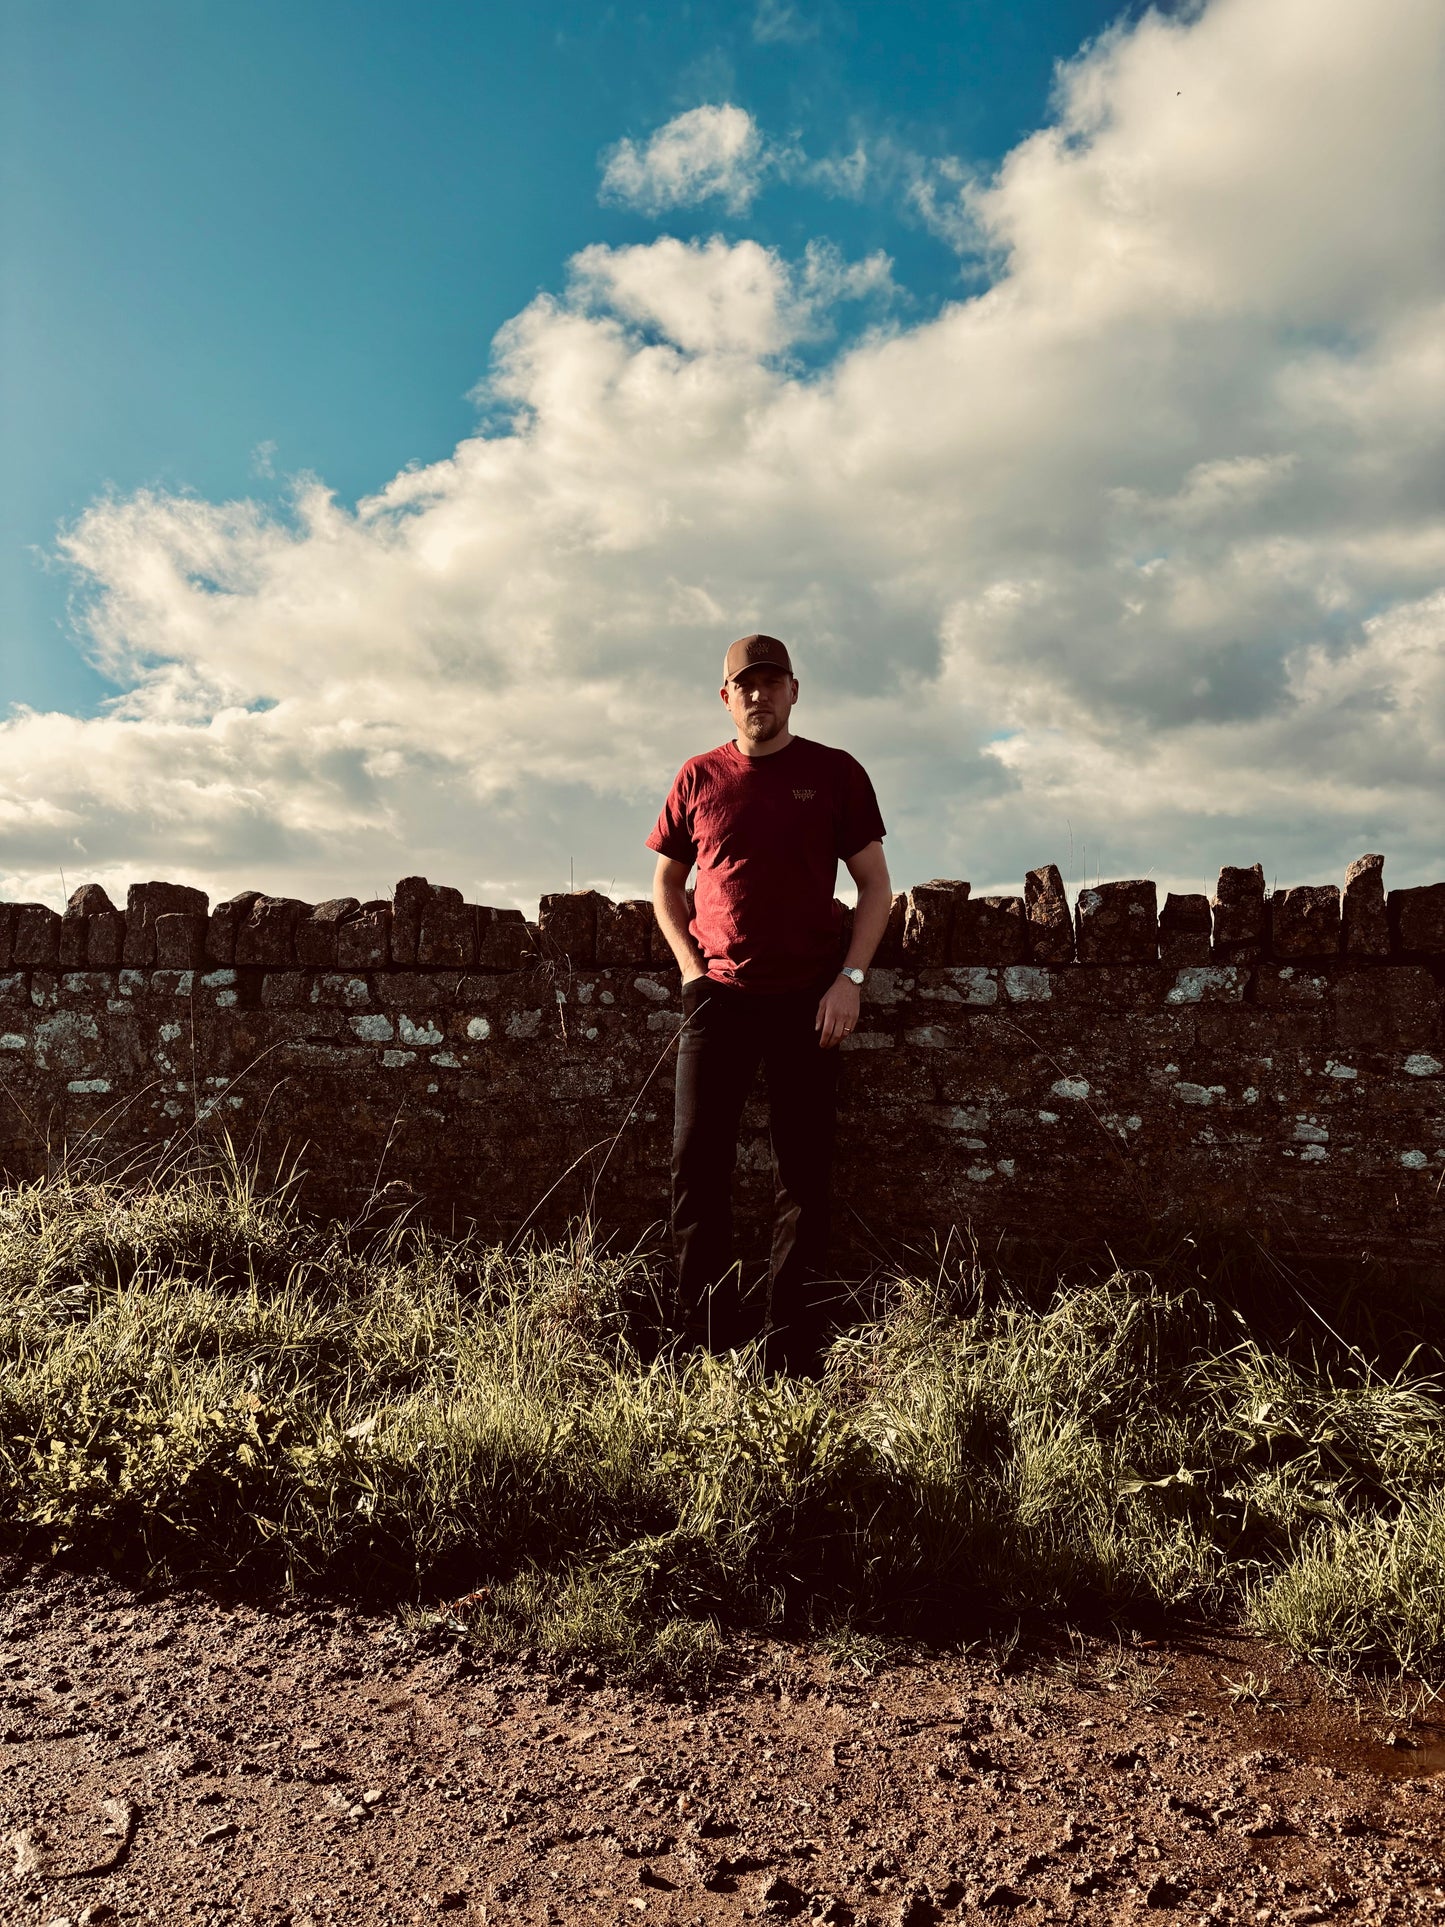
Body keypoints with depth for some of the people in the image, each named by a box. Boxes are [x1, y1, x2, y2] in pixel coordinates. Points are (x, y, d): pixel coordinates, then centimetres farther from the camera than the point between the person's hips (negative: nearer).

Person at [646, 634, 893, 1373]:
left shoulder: (835, 773, 5)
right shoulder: (698, 778, 9)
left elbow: (875, 884, 6)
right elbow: (666, 884, 17)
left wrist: (850, 978, -6)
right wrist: (690, 967, 3)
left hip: (808, 999, -1)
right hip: (718, 997, 1)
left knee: (803, 1177, 3)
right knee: (697, 1165, -2)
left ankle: (797, 1358, 12)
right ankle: (709, 1350, 9)